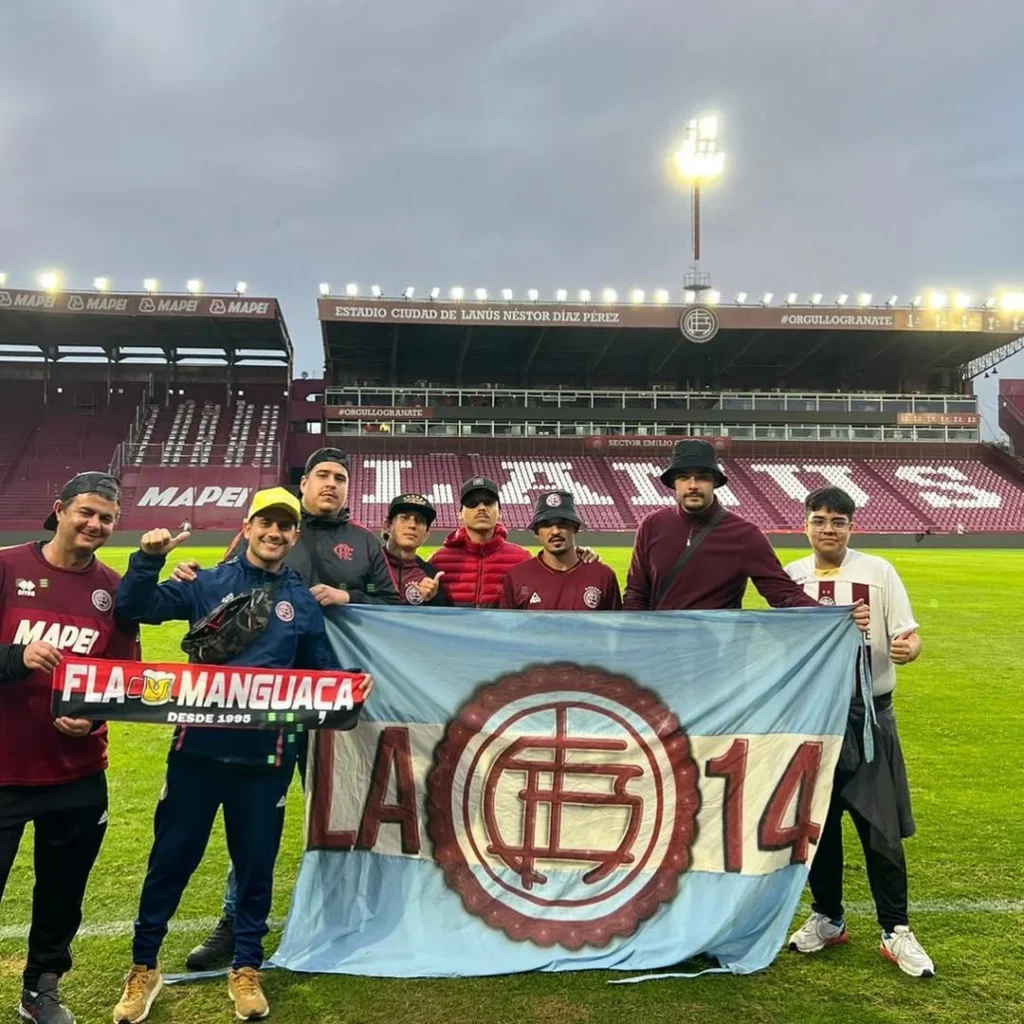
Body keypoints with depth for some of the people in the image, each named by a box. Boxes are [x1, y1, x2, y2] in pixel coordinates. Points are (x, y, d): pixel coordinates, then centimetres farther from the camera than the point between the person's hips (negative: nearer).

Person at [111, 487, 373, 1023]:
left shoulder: (302, 602, 6)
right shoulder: (208, 583, 2)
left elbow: (323, 675, 11)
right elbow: (135, 607, -1)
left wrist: (348, 699, -8)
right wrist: (149, 559, -16)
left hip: (265, 755, 1)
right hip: (198, 746, -1)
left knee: (256, 863, 12)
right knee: (171, 858, 10)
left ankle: (247, 969, 31)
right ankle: (144, 967, 30)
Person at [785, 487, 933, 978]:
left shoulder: (878, 572, -3)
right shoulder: (790, 578, 4)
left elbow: (908, 636, -7)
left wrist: (907, 649, -29)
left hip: (869, 716, -2)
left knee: (881, 827, 0)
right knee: (816, 822, 11)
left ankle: (895, 930, 14)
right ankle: (827, 918, 27)